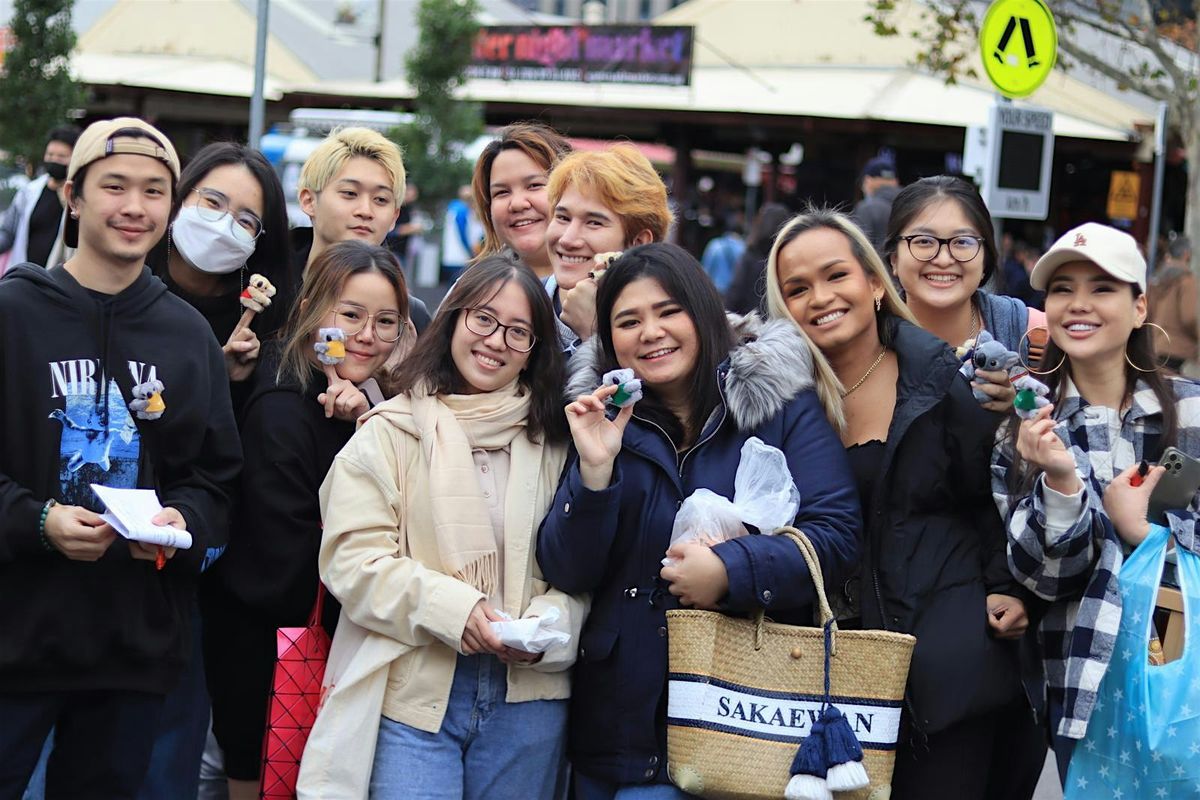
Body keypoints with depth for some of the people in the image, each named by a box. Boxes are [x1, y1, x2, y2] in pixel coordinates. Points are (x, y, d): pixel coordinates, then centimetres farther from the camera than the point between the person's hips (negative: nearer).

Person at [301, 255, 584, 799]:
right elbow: (353, 559, -6)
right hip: (414, 691, -3)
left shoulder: (552, 442, 11)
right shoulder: (390, 432, 2)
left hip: (527, 692, 3)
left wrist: (549, 623, -13)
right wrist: (452, 609, -18)